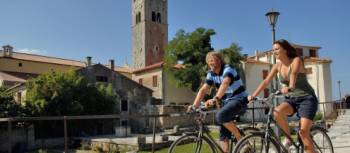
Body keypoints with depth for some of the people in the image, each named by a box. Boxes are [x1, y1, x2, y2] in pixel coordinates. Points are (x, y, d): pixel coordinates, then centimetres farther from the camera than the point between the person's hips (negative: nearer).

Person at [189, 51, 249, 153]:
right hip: (227, 101, 7)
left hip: (239, 100, -7)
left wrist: (216, 99, -56)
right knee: (223, 133, -2)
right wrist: (195, 105, -19)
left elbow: (225, 83, -39)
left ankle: (242, 141, -14)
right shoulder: (211, 74, 3)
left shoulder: (227, 69, -19)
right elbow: (203, 90, -4)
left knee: (221, 115, -31)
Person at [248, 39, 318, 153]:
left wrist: (290, 87, -54)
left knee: (303, 132, -18)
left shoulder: (296, 60, -13)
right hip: (291, 99, 5)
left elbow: (294, 73, -34)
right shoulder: (277, 66, 3)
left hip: (307, 98, -4)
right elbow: (266, 81, -5)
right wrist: (253, 95, -18)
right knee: (277, 112, -28)